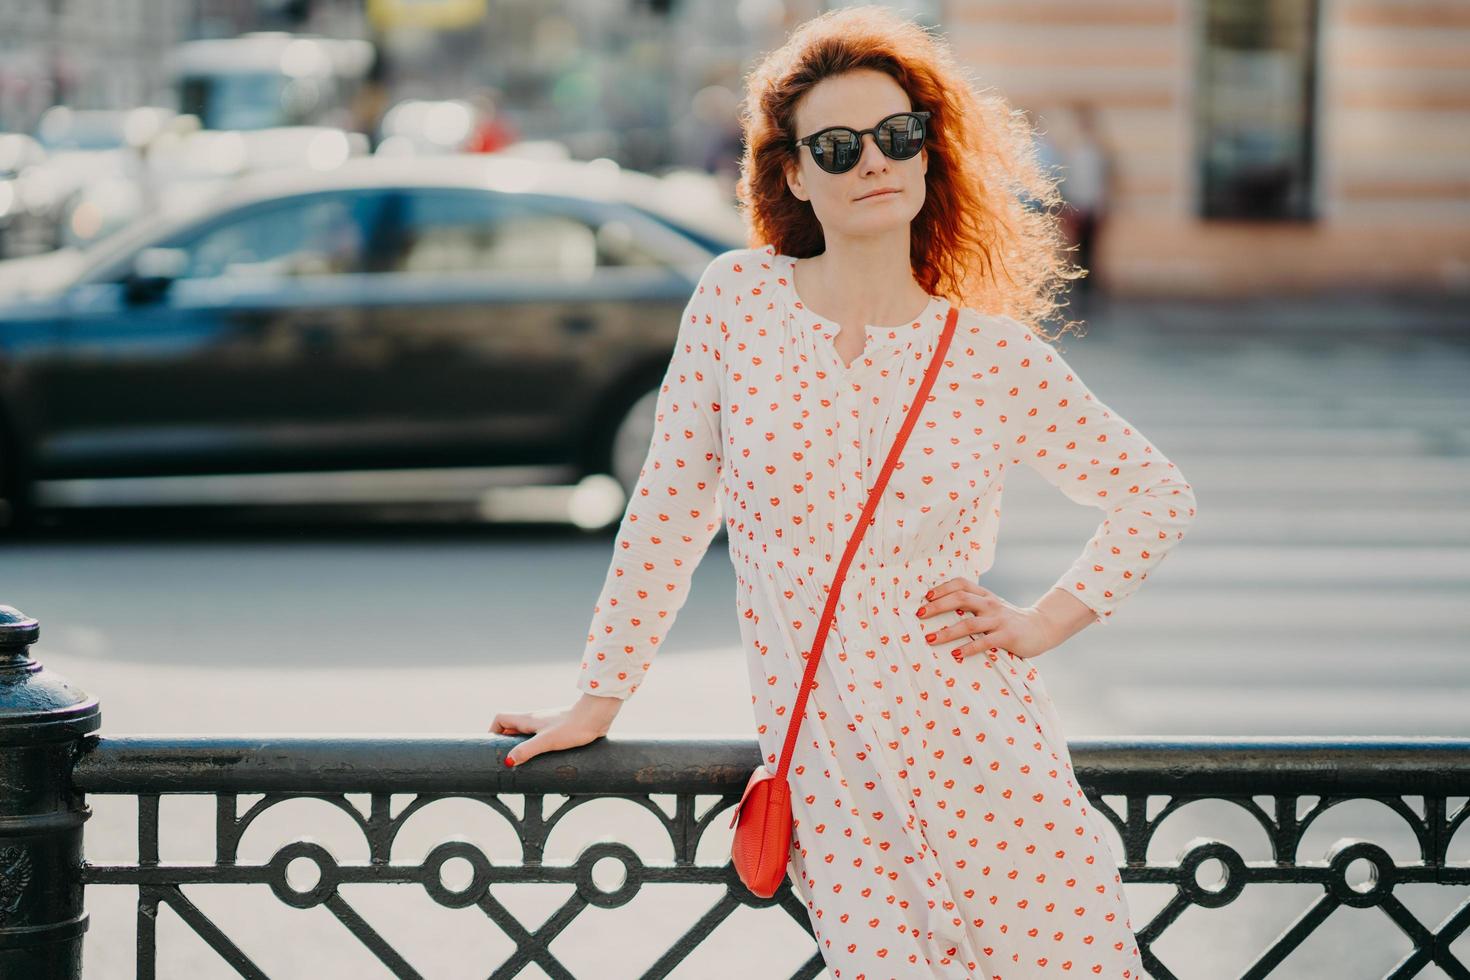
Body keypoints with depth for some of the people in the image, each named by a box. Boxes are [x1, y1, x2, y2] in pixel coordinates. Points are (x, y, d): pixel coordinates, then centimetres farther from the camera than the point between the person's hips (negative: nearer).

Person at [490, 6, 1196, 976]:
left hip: (977, 749, 0)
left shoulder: (999, 358, 3)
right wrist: (599, 698, 12)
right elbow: (671, 506, 9)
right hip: (822, 773, 0)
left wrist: (1043, 624, 4)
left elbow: (1159, 496, 15)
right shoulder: (737, 300, 3)